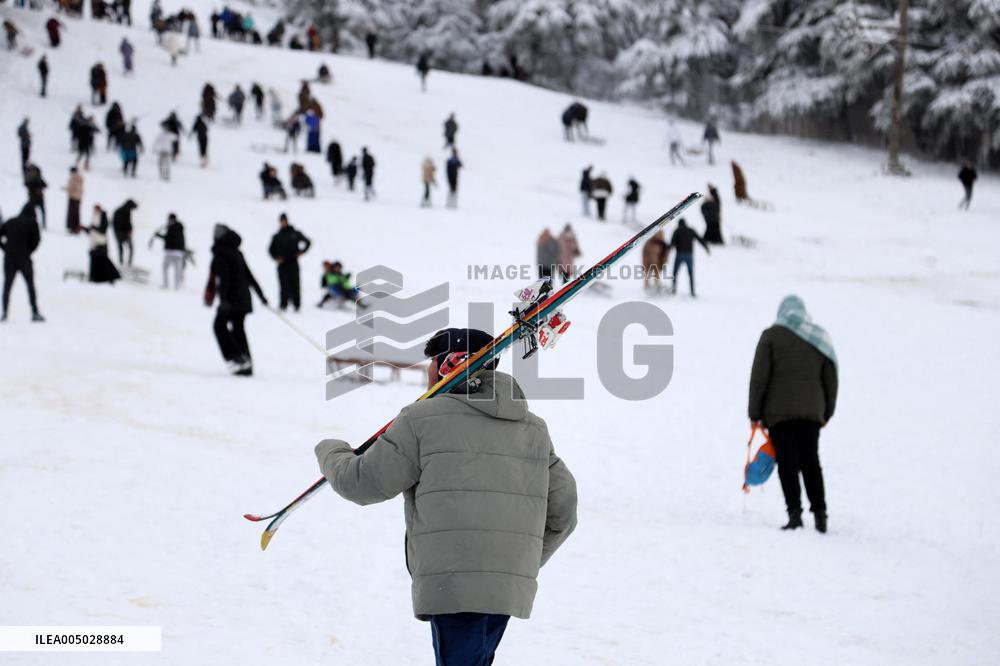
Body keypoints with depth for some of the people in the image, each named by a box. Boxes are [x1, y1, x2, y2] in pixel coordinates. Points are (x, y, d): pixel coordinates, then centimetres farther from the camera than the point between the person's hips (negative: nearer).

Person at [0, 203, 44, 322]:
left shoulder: (10, 222, 12)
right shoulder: (32, 223, -1)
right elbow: (36, 239, -10)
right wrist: (29, 251, 3)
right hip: (24, 259, -3)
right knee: (30, 285, 4)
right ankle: (35, 313, -1)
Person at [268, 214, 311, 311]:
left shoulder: (295, 234, 7)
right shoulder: (276, 236, 10)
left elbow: (308, 242, 16)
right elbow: (271, 249, 14)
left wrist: (301, 252, 4)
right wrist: (276, 257, -2)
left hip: (293, 263, -1)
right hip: (282, 264, 1)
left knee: (295, 285, -5)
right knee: (284, 285, -5)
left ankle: (296, 304, -1)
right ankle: (283, 304, -3)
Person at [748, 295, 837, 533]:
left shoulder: (771, 336, -2)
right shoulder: (819, 337, 9)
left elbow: (759, 377, -6)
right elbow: (831, 379, 11)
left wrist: (755, 413, -1)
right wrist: (827, 412, 20)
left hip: (778, 412, -3)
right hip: (811, 412, 4)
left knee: (787, 462, -2)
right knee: (810, 461, 11)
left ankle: (794, 512, -12)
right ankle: (819, 512, 7)